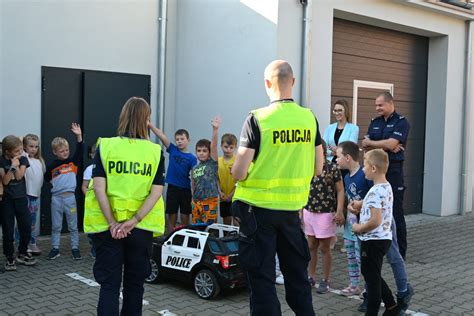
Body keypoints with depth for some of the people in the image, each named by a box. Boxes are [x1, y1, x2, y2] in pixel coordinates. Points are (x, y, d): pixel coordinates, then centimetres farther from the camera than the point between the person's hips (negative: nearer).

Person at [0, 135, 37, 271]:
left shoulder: (23, 159, 1)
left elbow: (19, 176, -9)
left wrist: (16, 165, -16)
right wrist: (12, 166, -21)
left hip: (21, 198, 3)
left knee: (26, 227, 4)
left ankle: (22, 254, 23)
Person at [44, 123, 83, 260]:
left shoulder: (73, 162, 0)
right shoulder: (52, 166, 2)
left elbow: (80, 151, -15)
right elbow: (46, 179, 14)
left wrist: (79, 136, -26)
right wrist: (54, 183, -2)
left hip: (70, 197, -1)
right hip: (56, 197, 1)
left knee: (73, 225, 7)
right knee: (56, 226, 10)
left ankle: (75, 248, 15)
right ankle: (55, 249, 19)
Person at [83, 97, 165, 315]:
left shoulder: (105, 146, -4)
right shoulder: (155, 152, -2)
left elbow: (99, 188, -11)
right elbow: (156, 192, -10)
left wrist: (112, 223, -10)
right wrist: (134, 221, -10)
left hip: (107, 226, -1)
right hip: (141, 228, 1)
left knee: (109, 283, 5)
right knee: (135, 283, 17)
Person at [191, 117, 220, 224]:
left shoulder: (212, 163, -3)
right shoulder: (194, 169, 11)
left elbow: (214, 146, -16)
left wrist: (215, 129, -28)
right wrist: (193, 200, 12)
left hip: (210, 202, -5)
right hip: (196, 202, 5)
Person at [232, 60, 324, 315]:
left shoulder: (257, 119, -15)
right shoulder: (309, 118, -1)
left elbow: (239, 173, -15)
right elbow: (317, 169, 6)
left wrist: (235, 170, 6)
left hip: (258, 209, -4)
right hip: (293, 208, 4)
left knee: (261, 277, 7)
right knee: (297, 273, 19)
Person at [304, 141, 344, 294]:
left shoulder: (332, 168, -10)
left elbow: (340, 190, -8)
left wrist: (339, 211, -14)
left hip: (326, 213, -4)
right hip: (309, 212, 4)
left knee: (324, 248, 5)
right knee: (311, 246, 13)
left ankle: (326, 280, 17)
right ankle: (312, 277, 26)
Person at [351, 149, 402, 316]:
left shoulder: (375, 191, -23)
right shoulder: (386, 186, 7)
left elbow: (375, 221, -28)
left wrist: (358, 228, -14)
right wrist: (360, 204, 14)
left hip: (373, 241, -10)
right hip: (382, 238, 10)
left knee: (372, 278, 2)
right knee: (373, 275, 23)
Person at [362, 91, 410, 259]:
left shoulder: (401, 122, -5)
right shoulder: (375, 122, 14)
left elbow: (391, 144, -17)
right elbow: (365, 145, 4)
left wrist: (370, 142, -3)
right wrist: (384, 146, -12)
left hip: (393, 170, -6)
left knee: (396, 212, -1)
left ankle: (399, 252, 7)